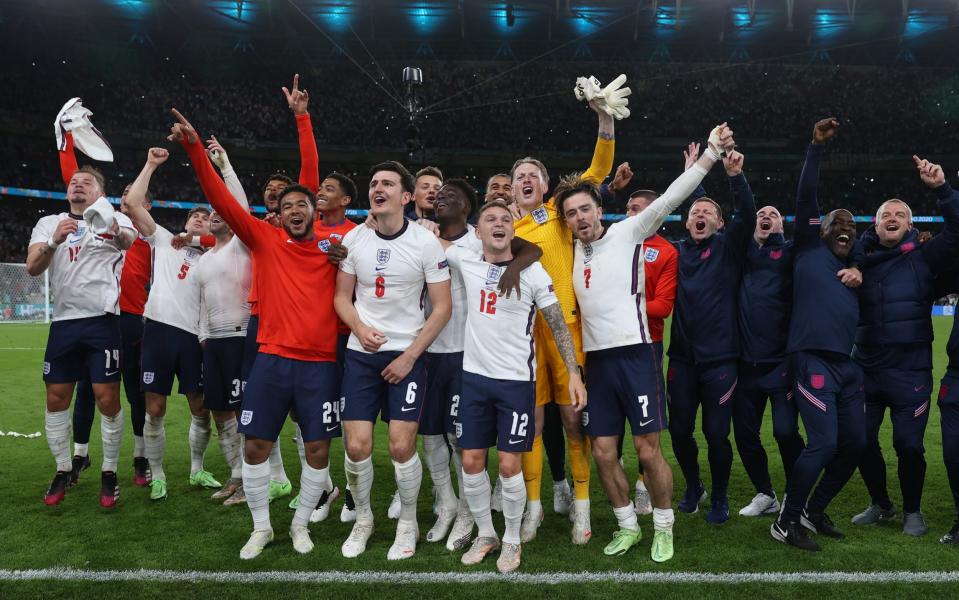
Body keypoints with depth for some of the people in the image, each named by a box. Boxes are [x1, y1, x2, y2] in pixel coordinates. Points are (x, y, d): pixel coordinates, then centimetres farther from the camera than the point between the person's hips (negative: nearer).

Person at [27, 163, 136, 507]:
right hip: (63, 322, 4)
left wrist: (117, 234, -47)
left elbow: (130, 240, -22)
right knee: (56, 398, 8)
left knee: (107, 399, -4)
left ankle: (109, 473, 10)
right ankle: (63, 470, 23)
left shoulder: (115, 220, 2)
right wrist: (54, 240, -21)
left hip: (102, 321, -4)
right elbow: (32, 268, -1)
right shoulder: (48, 224, 13)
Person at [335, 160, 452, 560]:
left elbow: (442, 307, -5)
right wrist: (359, 328, -11)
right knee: (356, 446, -2)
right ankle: (363, 519, 24)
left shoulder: (425, 243, -8)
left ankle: (408, 524, 19)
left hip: (407, 355, -2)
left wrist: (410, 355, -10)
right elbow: (342, 296, 10)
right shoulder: (354, 239, 2)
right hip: (361, 354, 3)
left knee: (402, 447, -5)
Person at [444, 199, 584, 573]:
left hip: (517, 380, -3)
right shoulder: (466, 261, 2)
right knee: (471, 461, 7)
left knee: (509, 465, -2)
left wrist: (574, 373, -9)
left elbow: (558, 325, -3)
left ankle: (512, 540, 20)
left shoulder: (532, 272, -7)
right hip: (475, 376, 4)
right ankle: (485, 534, 27)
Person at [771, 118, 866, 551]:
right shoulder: (810, 248, 6)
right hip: (814, 361, -7)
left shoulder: (857, 261, 22)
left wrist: (862, 277, 0)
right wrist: (817, 148, -5)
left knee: (854, 443, 9)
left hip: (849, 364, 7)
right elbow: (805, 198, -2)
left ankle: (814, 511, 26)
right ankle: (786, 522, 1)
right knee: (823, 443, -13)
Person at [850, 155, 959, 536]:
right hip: (865, 367, 3)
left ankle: (912, 511, 22)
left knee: (909, 444, -2)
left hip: (910, 370, -3)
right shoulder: (862, 259, 6)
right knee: (862, 440, 6)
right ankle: (880, 505, 28)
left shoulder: (923, 257, -1)